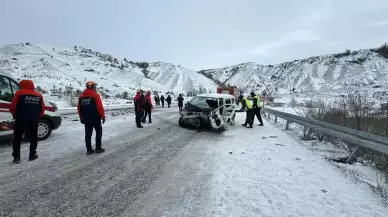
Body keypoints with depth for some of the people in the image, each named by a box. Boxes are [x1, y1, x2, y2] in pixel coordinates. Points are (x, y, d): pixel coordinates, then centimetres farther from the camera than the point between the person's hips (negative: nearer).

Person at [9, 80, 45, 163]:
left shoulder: (19, 93, 0)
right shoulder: (39, 96, 10)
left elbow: (12, 107, -2)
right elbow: (42, 109, 10)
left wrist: (15, 115, 14)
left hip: (21, 118, -2)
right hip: (34, 119, 2)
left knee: (17, 137, 9)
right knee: (33, 137, 13)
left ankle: (16, 157, 6)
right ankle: (32, 155, 15)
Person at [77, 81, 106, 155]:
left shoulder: (81, 96, 9)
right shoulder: (95, 95, -10)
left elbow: (79, 108, 11)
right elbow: (100, 107, -15)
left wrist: (81, 118, 20)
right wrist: (103, 117, -8)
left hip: (86, 119, 6)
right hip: (95, 118, -5)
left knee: (88, 134, 9)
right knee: (98, 132, 8)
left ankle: (89, 150, 13)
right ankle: (98, 148, 8)